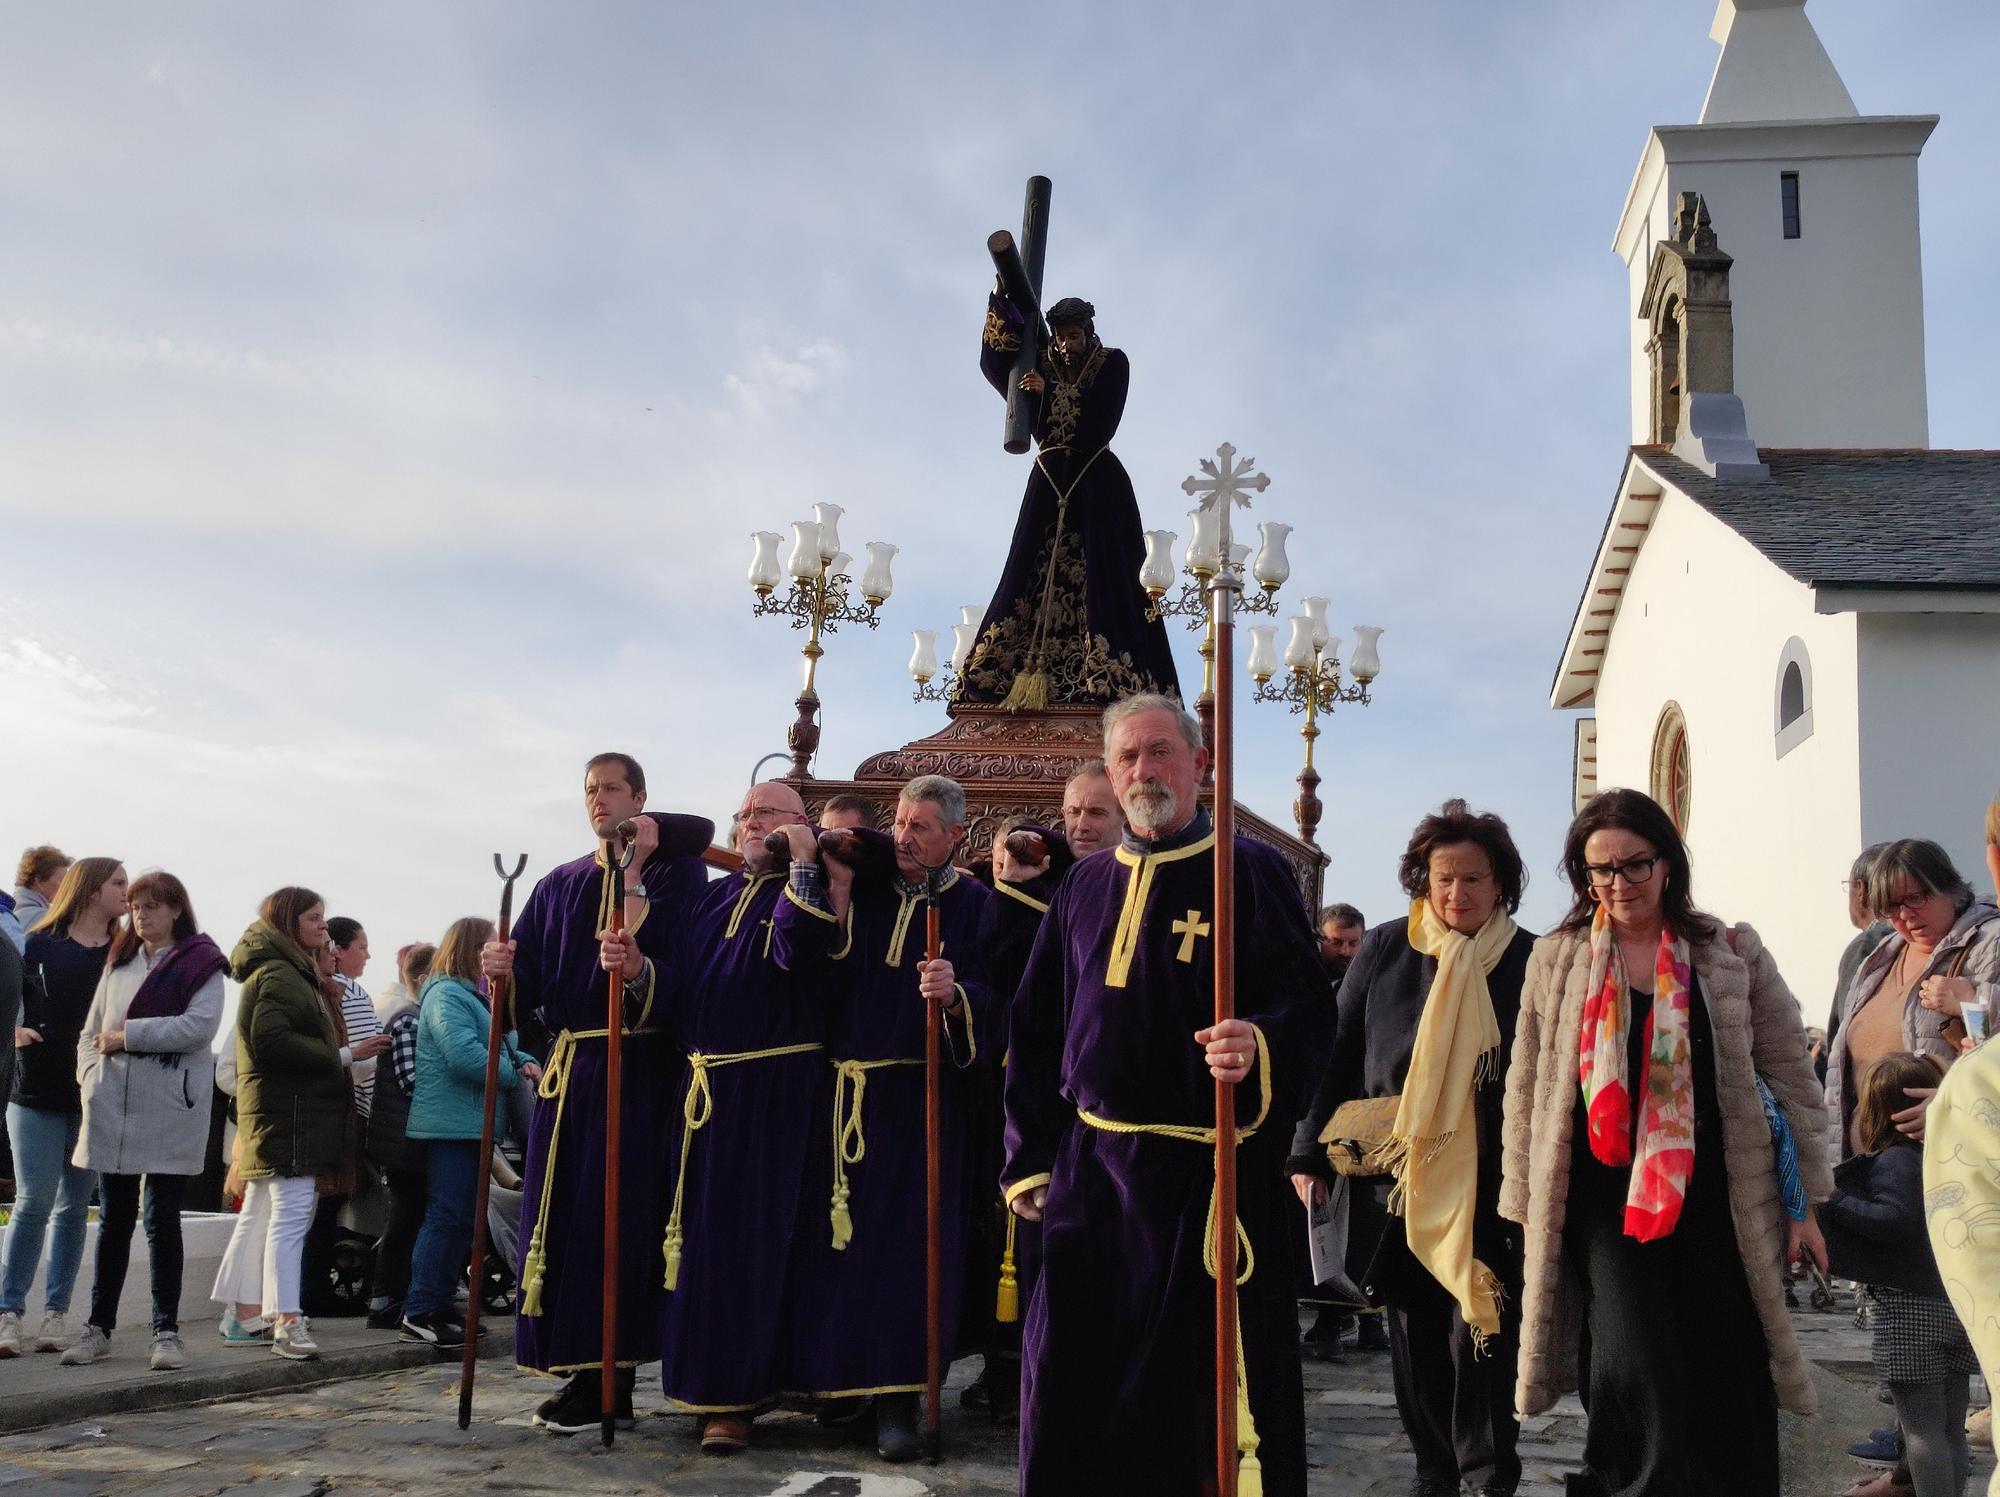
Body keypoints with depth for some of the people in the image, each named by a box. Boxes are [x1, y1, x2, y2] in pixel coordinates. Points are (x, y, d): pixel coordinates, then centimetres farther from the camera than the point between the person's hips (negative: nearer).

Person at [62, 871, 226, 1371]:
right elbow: (92, 1029, 16)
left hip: (170, 1111, -4)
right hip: (113, 1111, 4)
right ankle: (99, 1326, 18)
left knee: (162, 1219, -1)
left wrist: (128, 1035, -12)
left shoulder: (200, 963, 0)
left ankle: (167, 1330, 7)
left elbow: (200, 1025, -14)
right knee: (115, 1218, 11)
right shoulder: (119, 962, 15)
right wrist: (91, 1076, -1)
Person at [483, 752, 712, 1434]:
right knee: (560, 1212, 6)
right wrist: (504, 969, -12)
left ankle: (609, 1383, 0)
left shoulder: (673, 871, 2)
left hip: (635, 1070, -5)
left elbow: (665, 949, -17)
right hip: (566, 1067, 6)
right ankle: (582, 1374, 15)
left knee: (614, 1214, -6)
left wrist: (636, 871, -18)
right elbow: (528, 981, 8)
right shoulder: (559, 885, 16)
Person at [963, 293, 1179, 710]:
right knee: (1031, 574, -5)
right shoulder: (1041, 363, 12)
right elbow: (993, 363, -3)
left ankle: (1109, 677, -17)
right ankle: (1028, 673, -8)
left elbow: (1104, 420, -11)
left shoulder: (1112, 363, 3)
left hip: (1097, 482, -4)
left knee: (1101, 577, -11)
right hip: (1048, 480, 4)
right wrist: (1001, 305, -11)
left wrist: (1049, 392, -14)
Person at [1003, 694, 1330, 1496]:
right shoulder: (1084, 885, 12)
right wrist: (1030, 1157, 10)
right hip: (1089, 1166, 5)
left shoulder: (1252, 872, -3)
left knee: (1194, 1381, 2)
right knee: (1068, 1373, 6)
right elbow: (1035, 1032, 14)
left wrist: (1262, 1048, -32)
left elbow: (1307, 1006, -10)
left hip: (1208, 1169, -4)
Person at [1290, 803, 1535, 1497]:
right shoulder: (1384, 951, 3)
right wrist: (1310, 1154, -1)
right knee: (1415, 1336, 9)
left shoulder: (1531, 961, -1)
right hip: (1400, 1181, 2)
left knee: (1481, 1334, -2)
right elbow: (1337, 1055, 3)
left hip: (1490, 1186, -2)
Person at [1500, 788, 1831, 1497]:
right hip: (1606, 1204, -1)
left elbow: (1791, 1077, 9)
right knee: (1642, 1381, -16)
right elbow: (1526, 1093, 9)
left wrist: (1805, 1197, 6)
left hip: (1717, 1202, 1)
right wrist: (1525, 1207, 7)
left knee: (1731, 1396, 0)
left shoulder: (1734, 953, 5)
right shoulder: (1555, 960, 6)